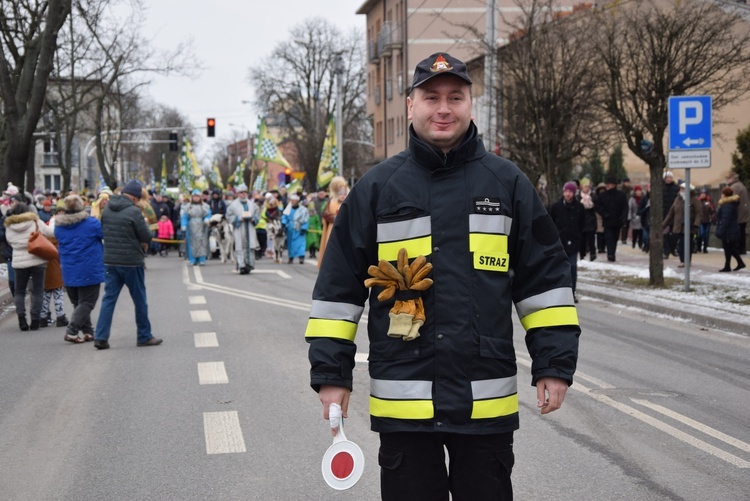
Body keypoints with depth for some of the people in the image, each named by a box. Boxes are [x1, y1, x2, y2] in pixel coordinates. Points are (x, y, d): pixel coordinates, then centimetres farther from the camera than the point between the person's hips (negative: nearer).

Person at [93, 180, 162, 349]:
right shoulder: (134, 211, -15)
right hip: (131, 262, -5)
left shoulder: (107, 209, 4)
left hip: (110, 261, 5)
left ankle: (101, 337, -1)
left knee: (108, 299, 7)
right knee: (140, 300, 8)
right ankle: (144, 337, 16)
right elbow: (146, 237, -10)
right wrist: (145, 223, 7)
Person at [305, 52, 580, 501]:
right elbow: (339, 285, 5)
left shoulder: (508, 183, 5)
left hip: (487, 400, 1)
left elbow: (545, 276, 6)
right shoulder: (376, 188, 3)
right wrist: (332, 372, 3)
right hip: (403, 400, 0)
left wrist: (555, 364, 2)